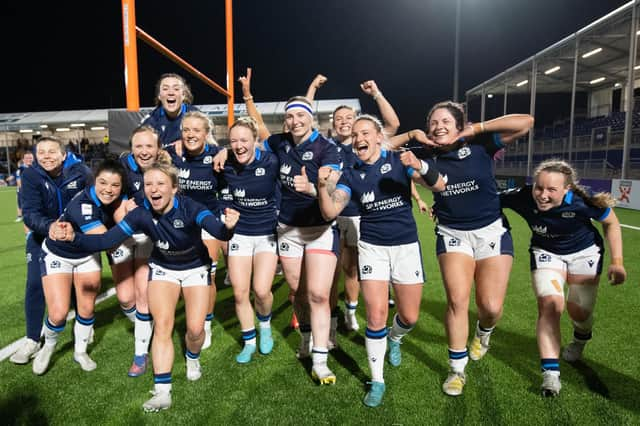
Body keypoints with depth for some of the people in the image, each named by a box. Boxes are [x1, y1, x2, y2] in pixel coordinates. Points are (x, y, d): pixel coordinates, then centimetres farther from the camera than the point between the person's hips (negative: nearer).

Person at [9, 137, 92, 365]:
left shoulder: (81, 172, -20)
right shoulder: (31, 175, -18)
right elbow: (29, 213, -25)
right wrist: (50, 226, -45)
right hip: (42, 237, 1)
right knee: (35, 285, -4)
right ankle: (32, 340, 14)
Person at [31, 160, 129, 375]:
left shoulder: (116, 200, -18)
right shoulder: (82, 204, -37)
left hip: (87, 255, 5)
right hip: (57, 255, -5)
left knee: (86, 309, 7)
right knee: (59, 313, -11)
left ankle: (80, 351, 32)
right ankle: (48, 347, 23)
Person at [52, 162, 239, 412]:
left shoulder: (189, 208, -31)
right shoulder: (142, 215, -22)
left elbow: (218, 231, -47)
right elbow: (106, 240, -24)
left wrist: (228, 227, -70)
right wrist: (74, 237, -41)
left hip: (195, 268, -2)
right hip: (163, 269, 2)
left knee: (195, 329, -7)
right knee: (162, 326, -10)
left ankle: (192, 359, 28)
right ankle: (162, 392, -2)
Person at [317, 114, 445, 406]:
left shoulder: (399, 161, -4)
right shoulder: (350, 175, -1)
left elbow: (439, 186, -12)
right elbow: (330, 212, -12)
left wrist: (420, 166, -31)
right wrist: (322, 186, -30)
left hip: (406, 246, 1)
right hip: (372, 247, 0)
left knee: (410, 317, 7)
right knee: (376, 317, -8)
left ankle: (395, 339, 45)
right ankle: (377, 381, 14)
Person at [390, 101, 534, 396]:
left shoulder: (479, 146, -6)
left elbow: (525, 122, -14)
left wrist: (475, 129, -12)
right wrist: (412, 135, -6)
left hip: (491, 231, -1)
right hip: (452, 235, 1)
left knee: (491, 306, -5)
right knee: (457, 299, -11)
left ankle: (483, 332, 35)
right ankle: (457, 369, 9)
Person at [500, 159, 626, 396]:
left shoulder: (582, 203, -32)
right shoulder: (523, 198, -32)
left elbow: (611, 223, -11)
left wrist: (617, 261, -13)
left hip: (585, 252, 0)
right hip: (546, 252, 0)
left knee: (579, 312, 5)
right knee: (549, 304, -18)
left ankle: (580, 340, 44)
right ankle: (550, 373, -10)